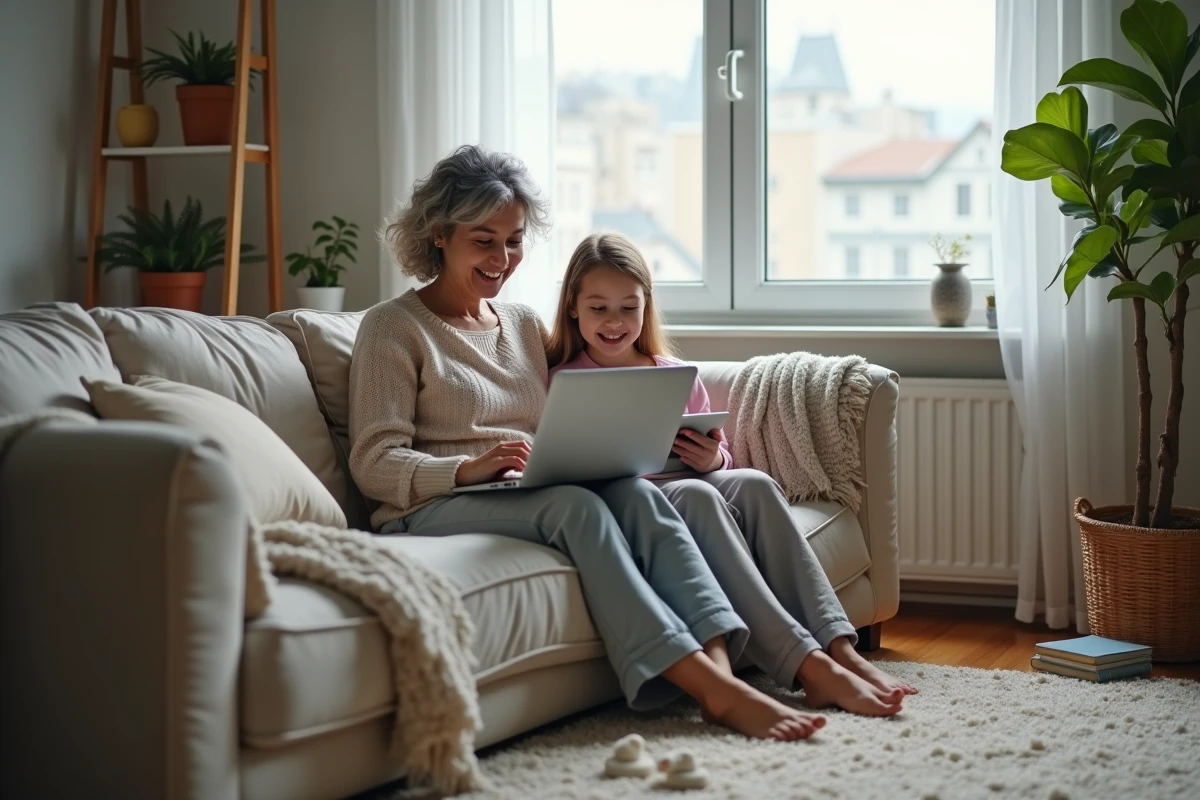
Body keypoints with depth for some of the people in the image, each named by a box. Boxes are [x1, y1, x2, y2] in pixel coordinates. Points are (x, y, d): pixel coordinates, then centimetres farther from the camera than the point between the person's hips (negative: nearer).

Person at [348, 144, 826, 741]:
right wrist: (469, 468, -25)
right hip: (431, 510, -5)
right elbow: (375, 464, -6)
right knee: (574, 505, -34)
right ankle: (710, 688, -46)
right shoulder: (393, 327, 5)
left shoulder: (526, 325, 23)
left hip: (535, 497, 5)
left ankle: (721, 665, -45)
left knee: (635, 491, -27)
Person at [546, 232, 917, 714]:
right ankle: (809, 666, -47)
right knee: (696, 496, -36)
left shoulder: (676, 374, 19)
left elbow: (718, 460, 19)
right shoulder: (563, 383, 5)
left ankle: (838, 647, -38)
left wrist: (711, 461, -6)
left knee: (753, 484, -28)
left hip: (687, 485, 5)